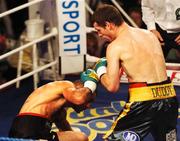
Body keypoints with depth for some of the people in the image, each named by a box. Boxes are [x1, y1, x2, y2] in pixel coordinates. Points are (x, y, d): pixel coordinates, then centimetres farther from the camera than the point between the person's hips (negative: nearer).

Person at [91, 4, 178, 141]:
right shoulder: (150, 34, 13)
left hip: (144, 99, -6)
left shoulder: (115, 46, -5)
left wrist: (100, 70, 9)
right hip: (169, 97, 6)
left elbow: (112, 86, -9)